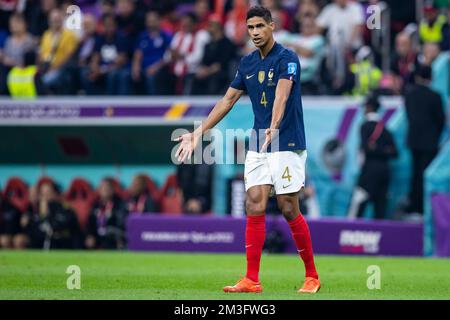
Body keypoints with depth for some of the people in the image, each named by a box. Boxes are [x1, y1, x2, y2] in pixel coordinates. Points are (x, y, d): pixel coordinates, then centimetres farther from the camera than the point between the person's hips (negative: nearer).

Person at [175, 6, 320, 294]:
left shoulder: (287, 58, -11)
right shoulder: (247, 63, 10)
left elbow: (281, 95, -28)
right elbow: (228, 100, 16)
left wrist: (273, 128, -44)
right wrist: (198, 133, 12)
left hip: (287, 144, -6)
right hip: (257, 146, 6)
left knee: (289, 210, -4)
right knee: (255, 207, -3)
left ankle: (312, 276, 9)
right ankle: (252, 280, -3)